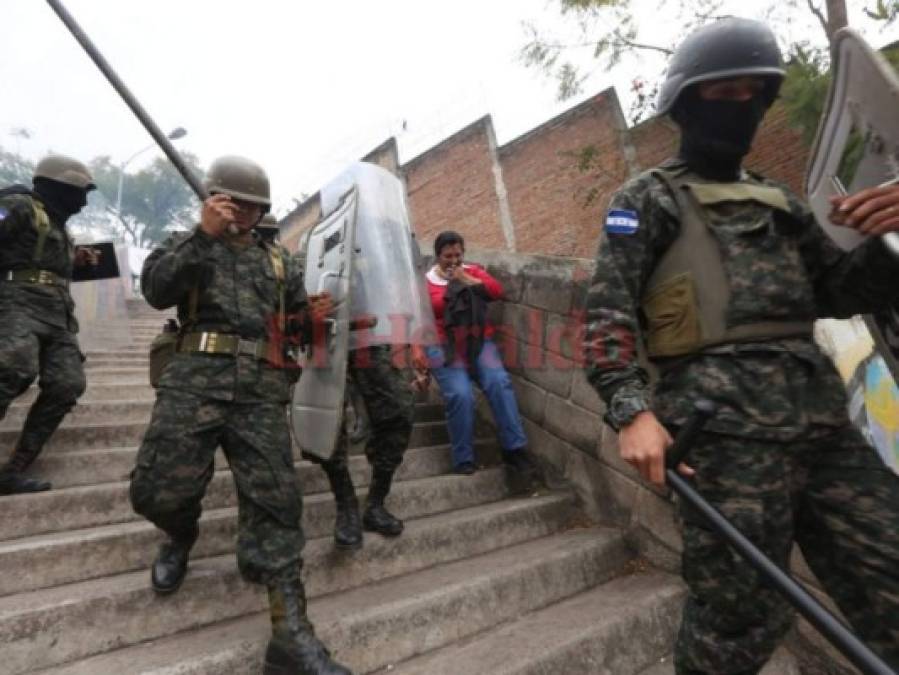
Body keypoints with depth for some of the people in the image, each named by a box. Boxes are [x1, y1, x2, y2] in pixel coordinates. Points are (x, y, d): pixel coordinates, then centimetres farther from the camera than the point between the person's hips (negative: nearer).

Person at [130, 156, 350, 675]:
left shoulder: (280, 260, 24)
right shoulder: (191, 244, 18)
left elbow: (294, 325, 25)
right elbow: (156, 291, -3)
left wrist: (311, 317, 2)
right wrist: (204, 235, -9)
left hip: (261, 388, 1)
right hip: (197, 378, -1)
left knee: (275, 499, -9)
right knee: (159, 490, -9)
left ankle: (291, 633, -8)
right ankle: (182, 536, 31)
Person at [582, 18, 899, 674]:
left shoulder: (778, 199, 25)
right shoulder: (649, 199, 5)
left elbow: (841, 291, 21)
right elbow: (608, 311, -7)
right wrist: (633, 411, -22)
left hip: (821, 416, 7)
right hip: (727, 422, -6)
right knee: (743, 613, 0)